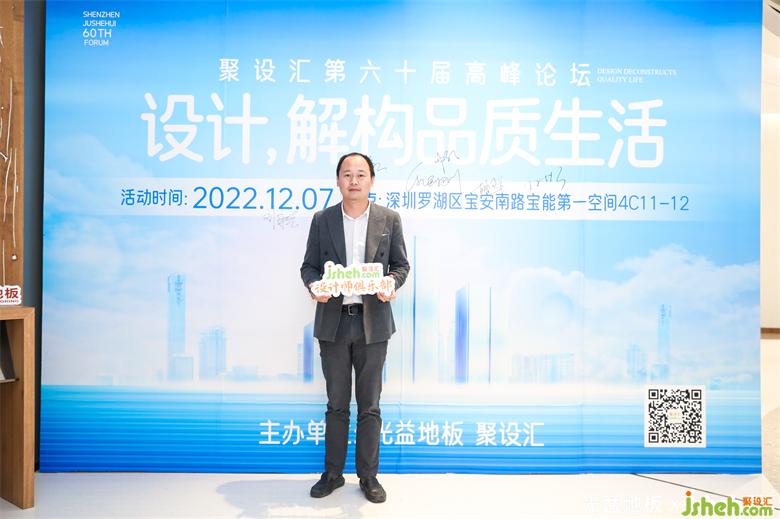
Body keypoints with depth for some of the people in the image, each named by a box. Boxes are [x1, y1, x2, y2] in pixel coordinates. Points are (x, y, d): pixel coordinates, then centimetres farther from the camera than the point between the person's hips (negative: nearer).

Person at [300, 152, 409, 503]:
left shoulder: (389, 219, 2)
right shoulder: (322, 220, 3)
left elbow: (401, 264, 6)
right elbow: (308, 266, 6)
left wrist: (392, 283, -16)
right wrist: (314, 285, -15)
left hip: (372, 322, 0)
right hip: (333, 322, 1)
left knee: (369, 405, 9)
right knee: (336, 404, 12)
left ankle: (368, 476, 24)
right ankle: (333, 473, 28)